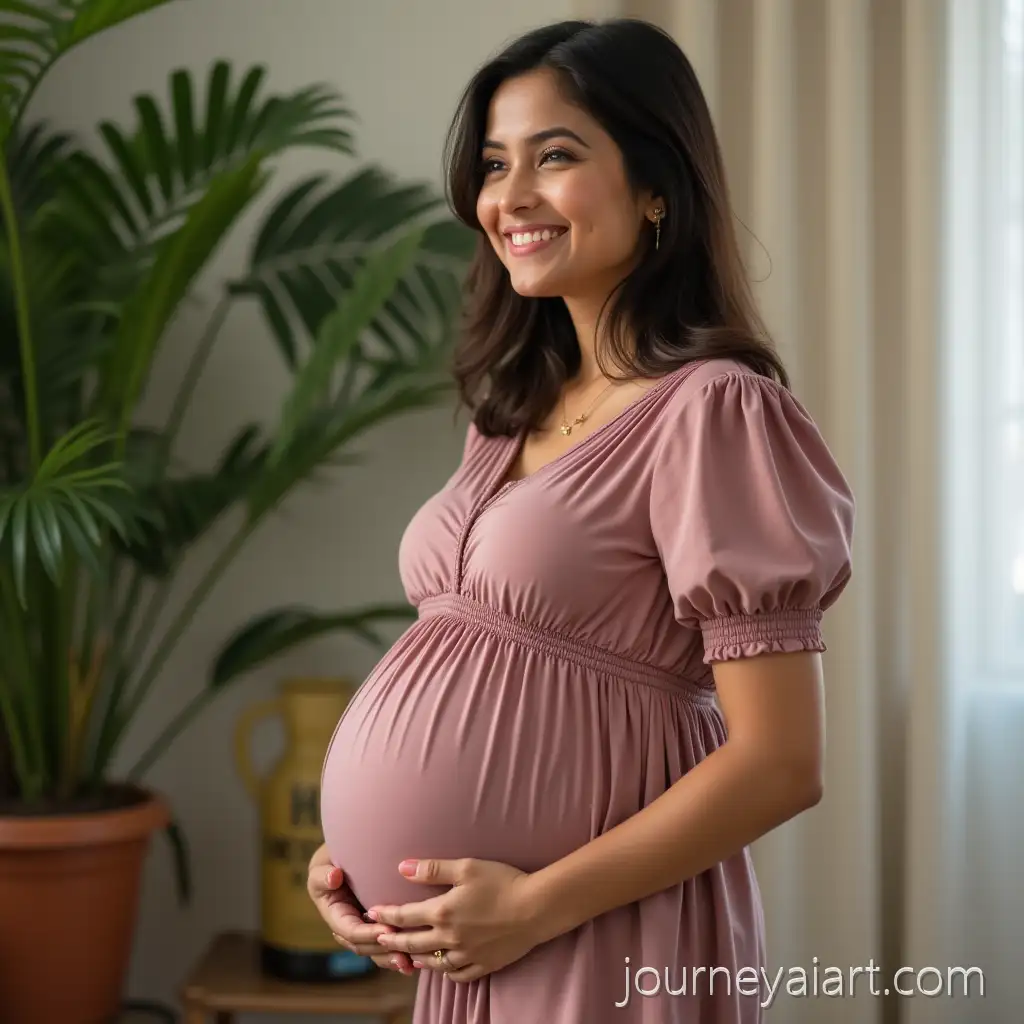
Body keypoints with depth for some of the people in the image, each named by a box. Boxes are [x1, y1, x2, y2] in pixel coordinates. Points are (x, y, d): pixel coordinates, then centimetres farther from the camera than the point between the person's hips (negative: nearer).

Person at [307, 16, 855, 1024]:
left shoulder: (712, 410, -14)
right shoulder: (513, 410, 9)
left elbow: (779, 762, -17)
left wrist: (536, 904, -17)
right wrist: (350, 845, 1)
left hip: (600, 941, -7)